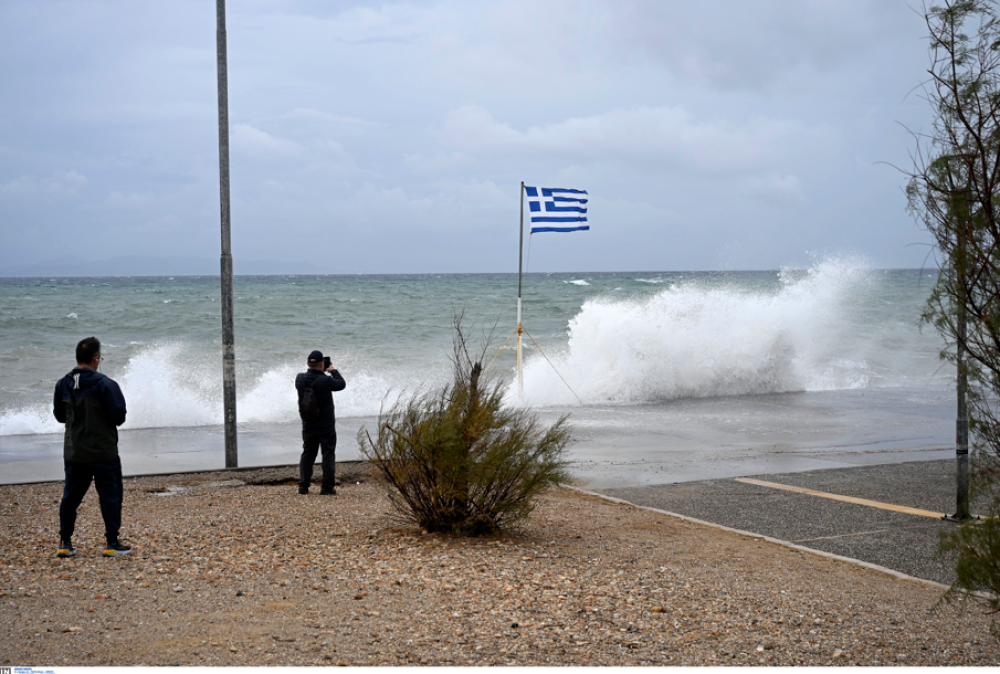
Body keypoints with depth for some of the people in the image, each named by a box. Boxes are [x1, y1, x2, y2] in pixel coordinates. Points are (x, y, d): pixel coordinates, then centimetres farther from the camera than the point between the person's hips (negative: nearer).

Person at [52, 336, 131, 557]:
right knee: (110, 495, 4)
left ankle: (65, 542, 16)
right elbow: (119, 417, -16)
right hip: (103, 452, -5)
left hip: (73, 453, 5)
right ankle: (112, 543, 6)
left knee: (71, 495, 14)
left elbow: (59, 415, 11)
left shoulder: (63, 385, 0)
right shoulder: (105, 384, -17)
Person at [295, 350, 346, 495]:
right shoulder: (325, 381, -21)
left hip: (308, 425, 5)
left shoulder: (300, 379, -7)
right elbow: (342, 384, -3)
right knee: (328, 454, 5)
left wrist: (321, 373, 14)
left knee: (307, 454, 14)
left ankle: (303, 485, 13)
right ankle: (327, 487, 5)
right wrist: (333, 371, 11)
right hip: (326, 425, -5)